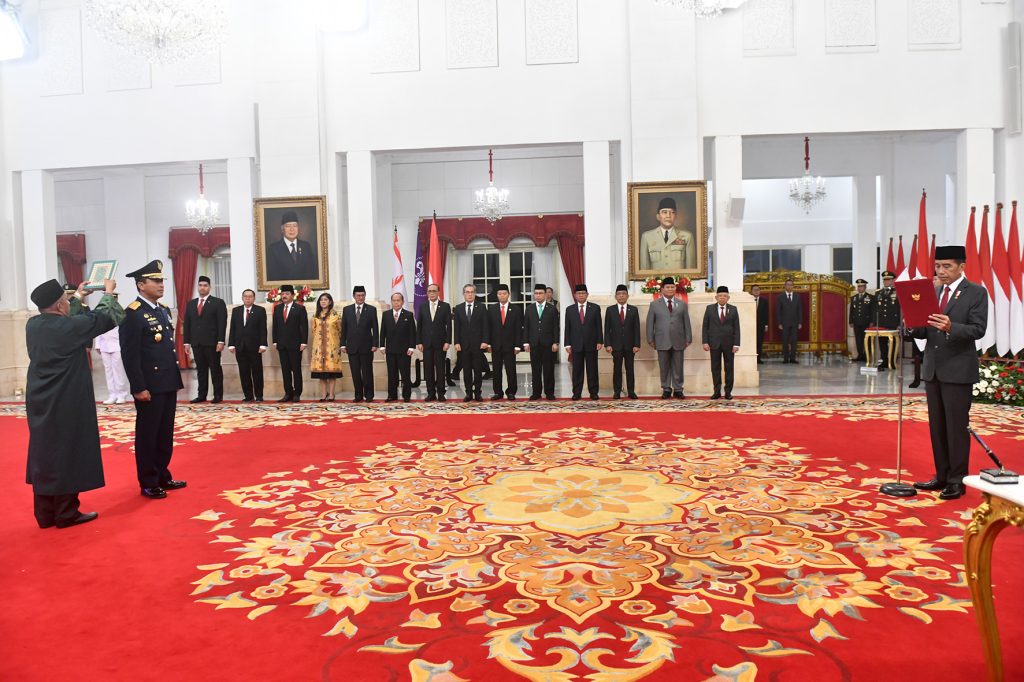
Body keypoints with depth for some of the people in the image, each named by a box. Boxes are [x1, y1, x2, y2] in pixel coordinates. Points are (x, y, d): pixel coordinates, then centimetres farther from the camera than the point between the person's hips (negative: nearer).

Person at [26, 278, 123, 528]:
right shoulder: (69, 326, -18)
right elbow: (102, 318, -5)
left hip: (40, 403, 7)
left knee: (44, 455, 13)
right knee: (67, 455, 3)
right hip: (66, 405, -7)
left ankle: (45, 513, 21)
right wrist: (108, 292, 13)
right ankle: (66, 513, 11)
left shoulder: (32, 325, 2)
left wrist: (78, 297, 34)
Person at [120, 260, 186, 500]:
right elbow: (130, 354, -16)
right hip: (150, 386, -8)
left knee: (165, 434, 15)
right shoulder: (132, 313, -13)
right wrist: (139, 387, -18)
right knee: (147, 434, 4)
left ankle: (163, 476, 27)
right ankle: (148, 483, 15)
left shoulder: (164, 309, 13)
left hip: (168, 383, 8)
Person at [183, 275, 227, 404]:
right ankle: (202, 395, 12)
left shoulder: (218, 302, 0)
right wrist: (186, 341, 6)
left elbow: (222, 323, -7)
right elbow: (187, 324, 14)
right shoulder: (190, 304, 15)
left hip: (212, 342, -4)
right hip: (196, 342, 4)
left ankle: (218, 395, 6)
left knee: (215, 369, 1)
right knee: (200, 369, 7)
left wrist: (221, 341, -14)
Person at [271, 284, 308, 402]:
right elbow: (275, 326, 13)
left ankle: (297, 394, 5)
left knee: (296, 369, 0)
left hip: (295, 344, -4)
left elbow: (304, 326, -4)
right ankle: (288, 393, 10)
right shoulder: (277, 308, 12)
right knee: (285, 370, 5)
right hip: (282, 344, 4)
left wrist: (303, 342, -11)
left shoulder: (300, 308, -1)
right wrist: (275, 341, 5)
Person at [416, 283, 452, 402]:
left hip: (440, 342, -2)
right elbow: (419, 326, 7)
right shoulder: (422, 306, 7)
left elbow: (449, 325, -1)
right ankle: (431, 393, 10)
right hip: (426, 342, 2)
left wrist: (447, 342, -8)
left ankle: (441, 393, 7)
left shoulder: (445, 306, 2)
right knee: (428, 369, 3)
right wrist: (419, 342, 0)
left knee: (440, 368, 0)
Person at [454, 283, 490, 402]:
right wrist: (457, 342, -3)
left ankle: (477, 393, 8)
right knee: (466, 370, 4)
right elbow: (457, 327, 6)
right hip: (464, 344, 1)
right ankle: (468, 393, 9)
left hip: (478, 344, -1)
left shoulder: (481, 308, 4)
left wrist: (485, 341, -9)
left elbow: (485, 326, 0)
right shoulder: (458, 308, 8)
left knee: (478, 369, 1)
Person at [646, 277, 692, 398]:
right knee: (664, 367, 3)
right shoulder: (654, 304, 7)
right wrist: (651, 339, 0)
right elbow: (650, 323, 5)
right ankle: (666, 389, 12)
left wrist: (688, 338, 5)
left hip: (678, 341, 1)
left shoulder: (682, 304, 12)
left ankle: (678, 389, 12)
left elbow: (687, 322, 10)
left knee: (678, 367, 4)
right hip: (662, 342, -1)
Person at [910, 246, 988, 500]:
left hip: (958, 370, -6)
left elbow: (978, 329, -15)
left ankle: (957, 480, 8)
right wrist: (914, 326, -8)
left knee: (957, 426, -1)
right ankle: (942, 476, 21)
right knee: (937, 426, 11)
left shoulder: (976, 293, -5)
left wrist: (951, 327, -32)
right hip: (933, 369, 6)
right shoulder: (933, 292, 13)